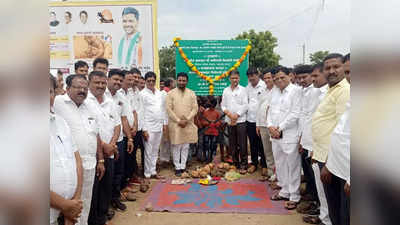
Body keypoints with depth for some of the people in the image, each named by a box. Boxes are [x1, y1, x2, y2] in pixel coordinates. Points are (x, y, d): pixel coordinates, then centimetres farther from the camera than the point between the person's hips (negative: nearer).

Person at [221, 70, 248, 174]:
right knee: (233, 144, 8)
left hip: (241, 120, -3)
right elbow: (223, 105, 10)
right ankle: (235, 164, 19)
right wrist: (229, 114, -7)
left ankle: (243, 165, 3)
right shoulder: (226, 90, 12)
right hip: (229, 121, 4)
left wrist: (236, 115, -11)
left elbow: (245, 105, -4)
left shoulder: (243, 89, 2)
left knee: (242, 144, -4)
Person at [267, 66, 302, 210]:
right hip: (275, 135, 7)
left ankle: (294, 197, 13)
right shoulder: (275, 92, 16)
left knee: (292, 166, 1)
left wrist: (280, 128, -12)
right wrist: (270, 126, 0)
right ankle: (284, 191, 30)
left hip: (290, 135, -7)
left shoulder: (296, 90, -6)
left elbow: (295, 113, -13)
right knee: (280, 165, 15)